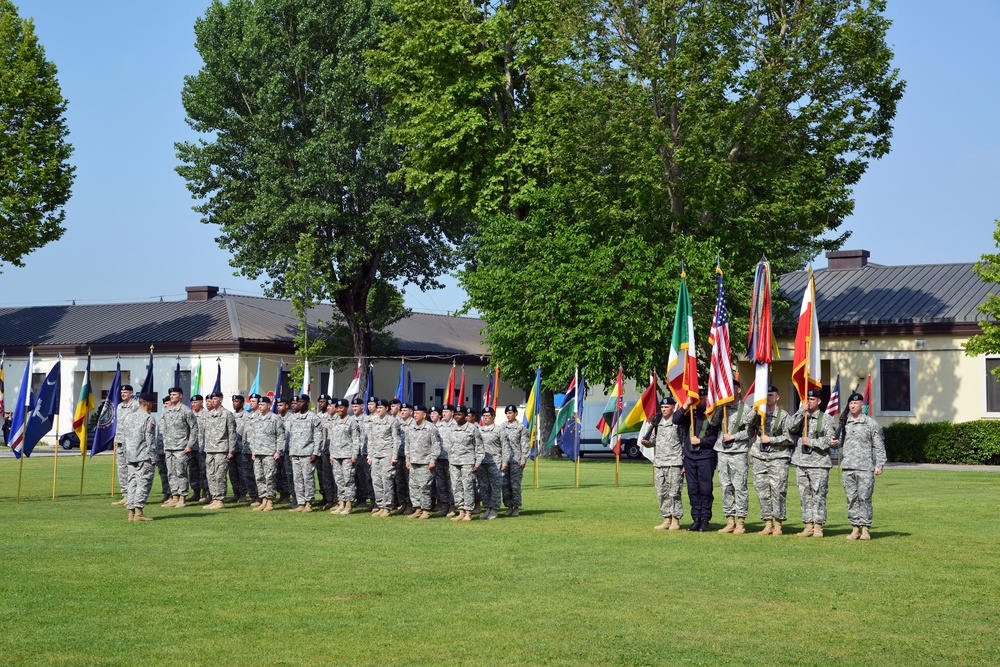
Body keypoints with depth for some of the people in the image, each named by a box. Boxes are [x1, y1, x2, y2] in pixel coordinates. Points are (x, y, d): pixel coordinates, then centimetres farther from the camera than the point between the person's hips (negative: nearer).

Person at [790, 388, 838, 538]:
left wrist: (811, 442, -11)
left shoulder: (826, 419, 1)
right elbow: (792, 428, -5)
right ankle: (808, 526, 12)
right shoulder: (801, 417, 14)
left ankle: (818, 527, 0)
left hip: (819, 463, -5)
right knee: (805, 496, 7)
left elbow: (830, 440, -9)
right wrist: (801, 411, -9)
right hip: (801, 462, 5)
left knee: (818, 496, -4)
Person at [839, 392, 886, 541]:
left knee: (865, 498, -4)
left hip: (865, 468, -4)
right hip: (847, 467, 4)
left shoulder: (871, 424, 3)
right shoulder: (843, 423, 13)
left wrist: (879, 465, -5)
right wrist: (835, 443, -4)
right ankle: (855, 528, 10)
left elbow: (879, 446, 3)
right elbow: (840, 442, 21)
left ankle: (865, 528, 1)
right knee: (851, 499, 5)